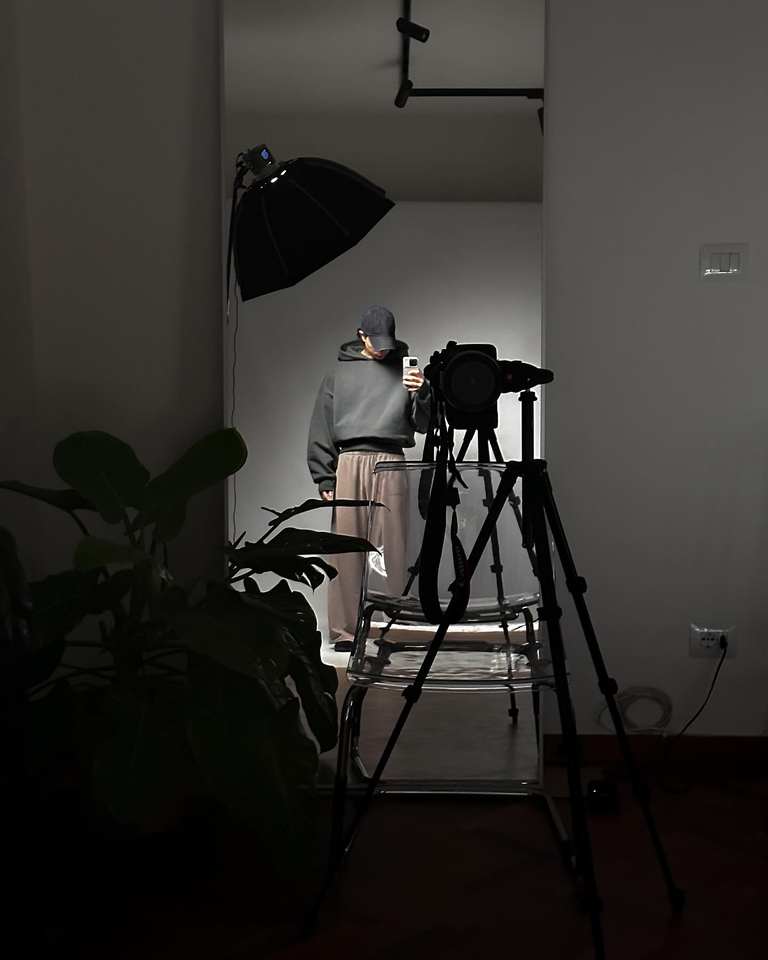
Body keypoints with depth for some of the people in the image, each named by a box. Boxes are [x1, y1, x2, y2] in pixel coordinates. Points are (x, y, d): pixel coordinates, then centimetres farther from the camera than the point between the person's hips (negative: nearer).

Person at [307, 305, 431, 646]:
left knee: (393, 548, -2)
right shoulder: (339, 372, 13)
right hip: (350, 461, 0)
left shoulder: (404, 368, 13)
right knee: (347, 548, -2)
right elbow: (322, 427, 10)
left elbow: (423, 424, 9)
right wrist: (324, 477, 2)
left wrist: (422, 394, -11)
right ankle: (344, 629, 2)